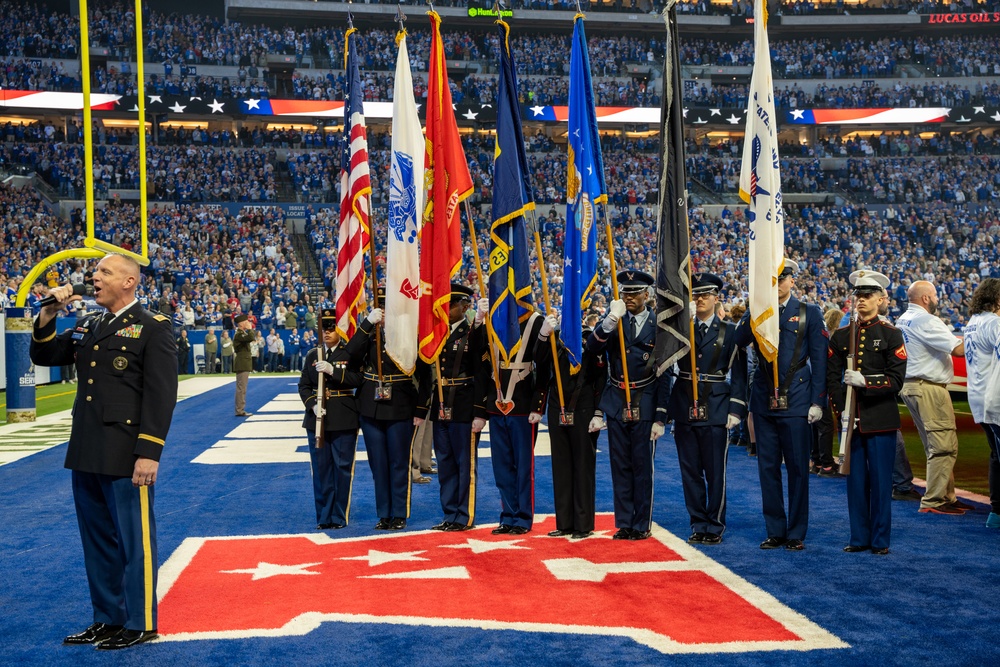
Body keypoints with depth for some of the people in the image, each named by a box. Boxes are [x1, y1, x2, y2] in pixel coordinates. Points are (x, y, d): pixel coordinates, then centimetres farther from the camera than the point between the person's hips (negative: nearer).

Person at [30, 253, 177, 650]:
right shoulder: (87, 328, 16)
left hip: (126, 458, -7)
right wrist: (48, 315, 3)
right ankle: (107, 619, 27)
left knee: (134, 541, 2)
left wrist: (149, 453, -18)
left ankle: (139, 624, 12)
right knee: (98, 541, 15)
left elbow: (160, 395, -12)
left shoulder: (153, 328, -5)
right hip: (86, 455, 7)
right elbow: (43, 356, 19)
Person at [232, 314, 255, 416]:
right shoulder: (239, 334, -15)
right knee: (241, 388, -9)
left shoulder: (242, 333, 17)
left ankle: (240, 410, 16)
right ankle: (239, 411, -8)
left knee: (242, 389, 12)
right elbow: (251, 337, -31)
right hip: (242, 365, -11)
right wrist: (250, 329, -19)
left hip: (244, 364, 11)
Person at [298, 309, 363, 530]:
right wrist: (312, 405, -8)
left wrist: (333, 371, -23)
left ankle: (340, 517, 9)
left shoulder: (350, 353, 0)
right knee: (321, 468, 6)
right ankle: (323, 516, 14)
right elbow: (303, 386, 9)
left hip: (343, 420, -3)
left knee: (343, 468, 0)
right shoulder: (313, 355, 12)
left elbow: (358, 379, -13)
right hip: (317, 419, 4)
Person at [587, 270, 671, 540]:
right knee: (620, 466, 8)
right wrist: (608, 323, -28)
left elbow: (664, 374, -2)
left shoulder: (658, 326, -2)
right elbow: (593, 349, -12)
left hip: (645, 406, -2)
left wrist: (661, 417, -5)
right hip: (616, 404, 3)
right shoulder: (613, 322, 5)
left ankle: (642, 525, 13)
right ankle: (623, 524, 16)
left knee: (643, 466, 3)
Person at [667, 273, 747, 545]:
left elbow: (739, 373, 1)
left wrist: (736, 409, -6)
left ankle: (715, 527, 12)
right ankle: (698, 525, 18)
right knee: (690, 471, 7)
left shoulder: (730, 331, 3)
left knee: (715, 472, 1)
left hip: (715, 410, -3)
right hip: (685, 409, 3)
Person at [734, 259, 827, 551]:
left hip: (796, 401, -3)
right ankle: (775, 531, 16)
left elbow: (819, 360, 1)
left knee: (798, 468, 1)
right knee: (768, 468, 7)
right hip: (763, 400, 3)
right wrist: (756, 313, -21)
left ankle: (796, 534, 10)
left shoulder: (809, 313, 4)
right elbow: (739, 340, -8)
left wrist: (817, 402, -6)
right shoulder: (756, 311, 10)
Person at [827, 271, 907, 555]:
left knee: (881, 481, 1)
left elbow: (896, 380, -6)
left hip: (880, 419, -3)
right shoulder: (841, 335, 9)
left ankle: (880, 540, 10)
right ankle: (859, 538, 16)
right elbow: (832, 377, 7)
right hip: (851, 419, 3)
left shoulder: (891, 334, 0)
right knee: (855, 479, 7)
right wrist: (842, 409, -5)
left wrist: (865, 381, -20)